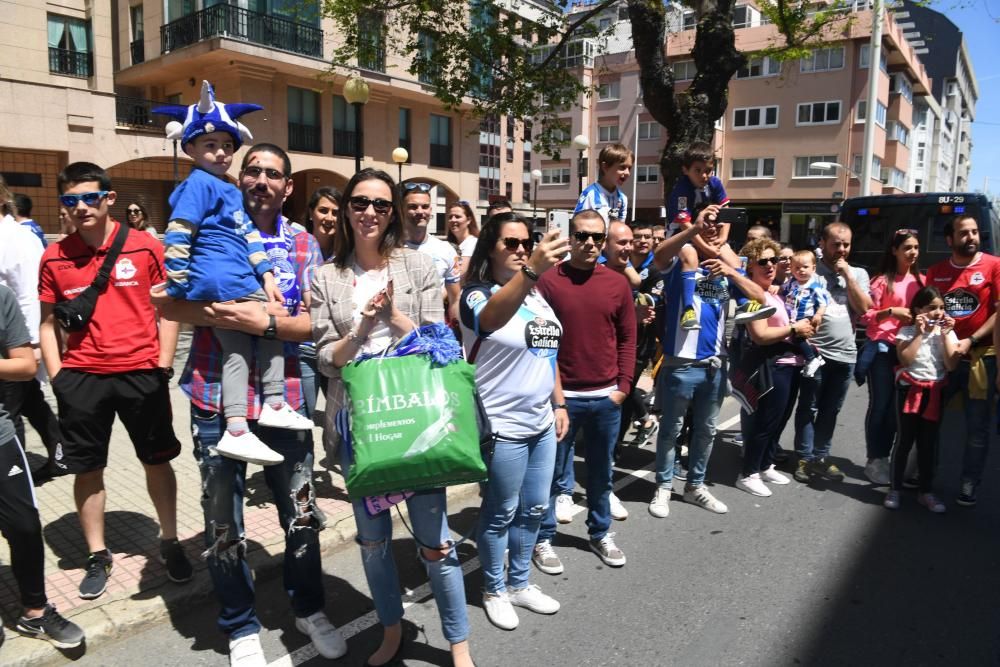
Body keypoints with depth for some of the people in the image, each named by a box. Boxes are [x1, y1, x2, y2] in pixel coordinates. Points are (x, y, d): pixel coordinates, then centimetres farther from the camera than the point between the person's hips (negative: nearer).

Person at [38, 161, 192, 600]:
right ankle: (98, 556, 28)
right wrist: (56, 375, -1)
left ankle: (169, 542, 29)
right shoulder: (54, 257, 3)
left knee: (157, 461, 10)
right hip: (81, 378, 2)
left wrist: (164, 364, -5)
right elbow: (47, 322, 9)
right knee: (87, 469, 10)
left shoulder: (145, 247, -3)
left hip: (142, 373, -1)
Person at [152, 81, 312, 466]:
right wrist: (176, 285, -12)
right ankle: (274, 404, 3)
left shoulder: (230, 191, 22)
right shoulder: (198, 183, -6)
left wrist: (266, 272, 11)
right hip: (223, 278, -9)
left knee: (237, 352, 8)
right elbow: (177, 235, -11)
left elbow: (248, 235, 21)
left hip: (232, 282, 9)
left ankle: (237, 431, 9)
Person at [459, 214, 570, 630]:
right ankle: (494, 591, 28)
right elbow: (493, 317, -41)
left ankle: (519, 583, 36)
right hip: (502, 426, -7)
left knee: (534, 508, 17)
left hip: (541, 422, 7)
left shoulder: (537, 295, 8)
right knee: (501, 513, 7)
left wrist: (559, 403, 12)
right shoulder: (477, 294, -15)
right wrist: (529, 270, -56)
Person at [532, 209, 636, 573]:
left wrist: (623, 386, 3)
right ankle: (543, 539, 23)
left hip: (607, 397, 4)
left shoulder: (618, 283, 4)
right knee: (552, 471, 8)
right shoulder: (548, 281, -6)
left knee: (601, 472, 18)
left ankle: (600, 533, 35)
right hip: (561, 395, -3)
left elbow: (627, 338, 8)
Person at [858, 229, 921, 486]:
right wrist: (891, 312, -22)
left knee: (896, 406, 11)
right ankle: (874, 460, 11)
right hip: (882, 348, -5)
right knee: (880, 405, 0)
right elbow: (865, 316, -8)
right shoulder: (882, 280, -6)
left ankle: (884, 457, 23)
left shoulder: (920, 280, 9)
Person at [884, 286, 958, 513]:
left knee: (928, 443, 9)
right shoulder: (907, 331, -4)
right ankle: (895, 489, 11)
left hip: (934, 392, 3)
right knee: (905, 439, 1)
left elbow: (952, 365, -7)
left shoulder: (947, 332, 4)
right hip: (909, 389, -3)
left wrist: (945, 334, -9)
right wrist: (920, 333, -16)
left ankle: (927, 492, 20)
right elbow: (905, 360, -18)